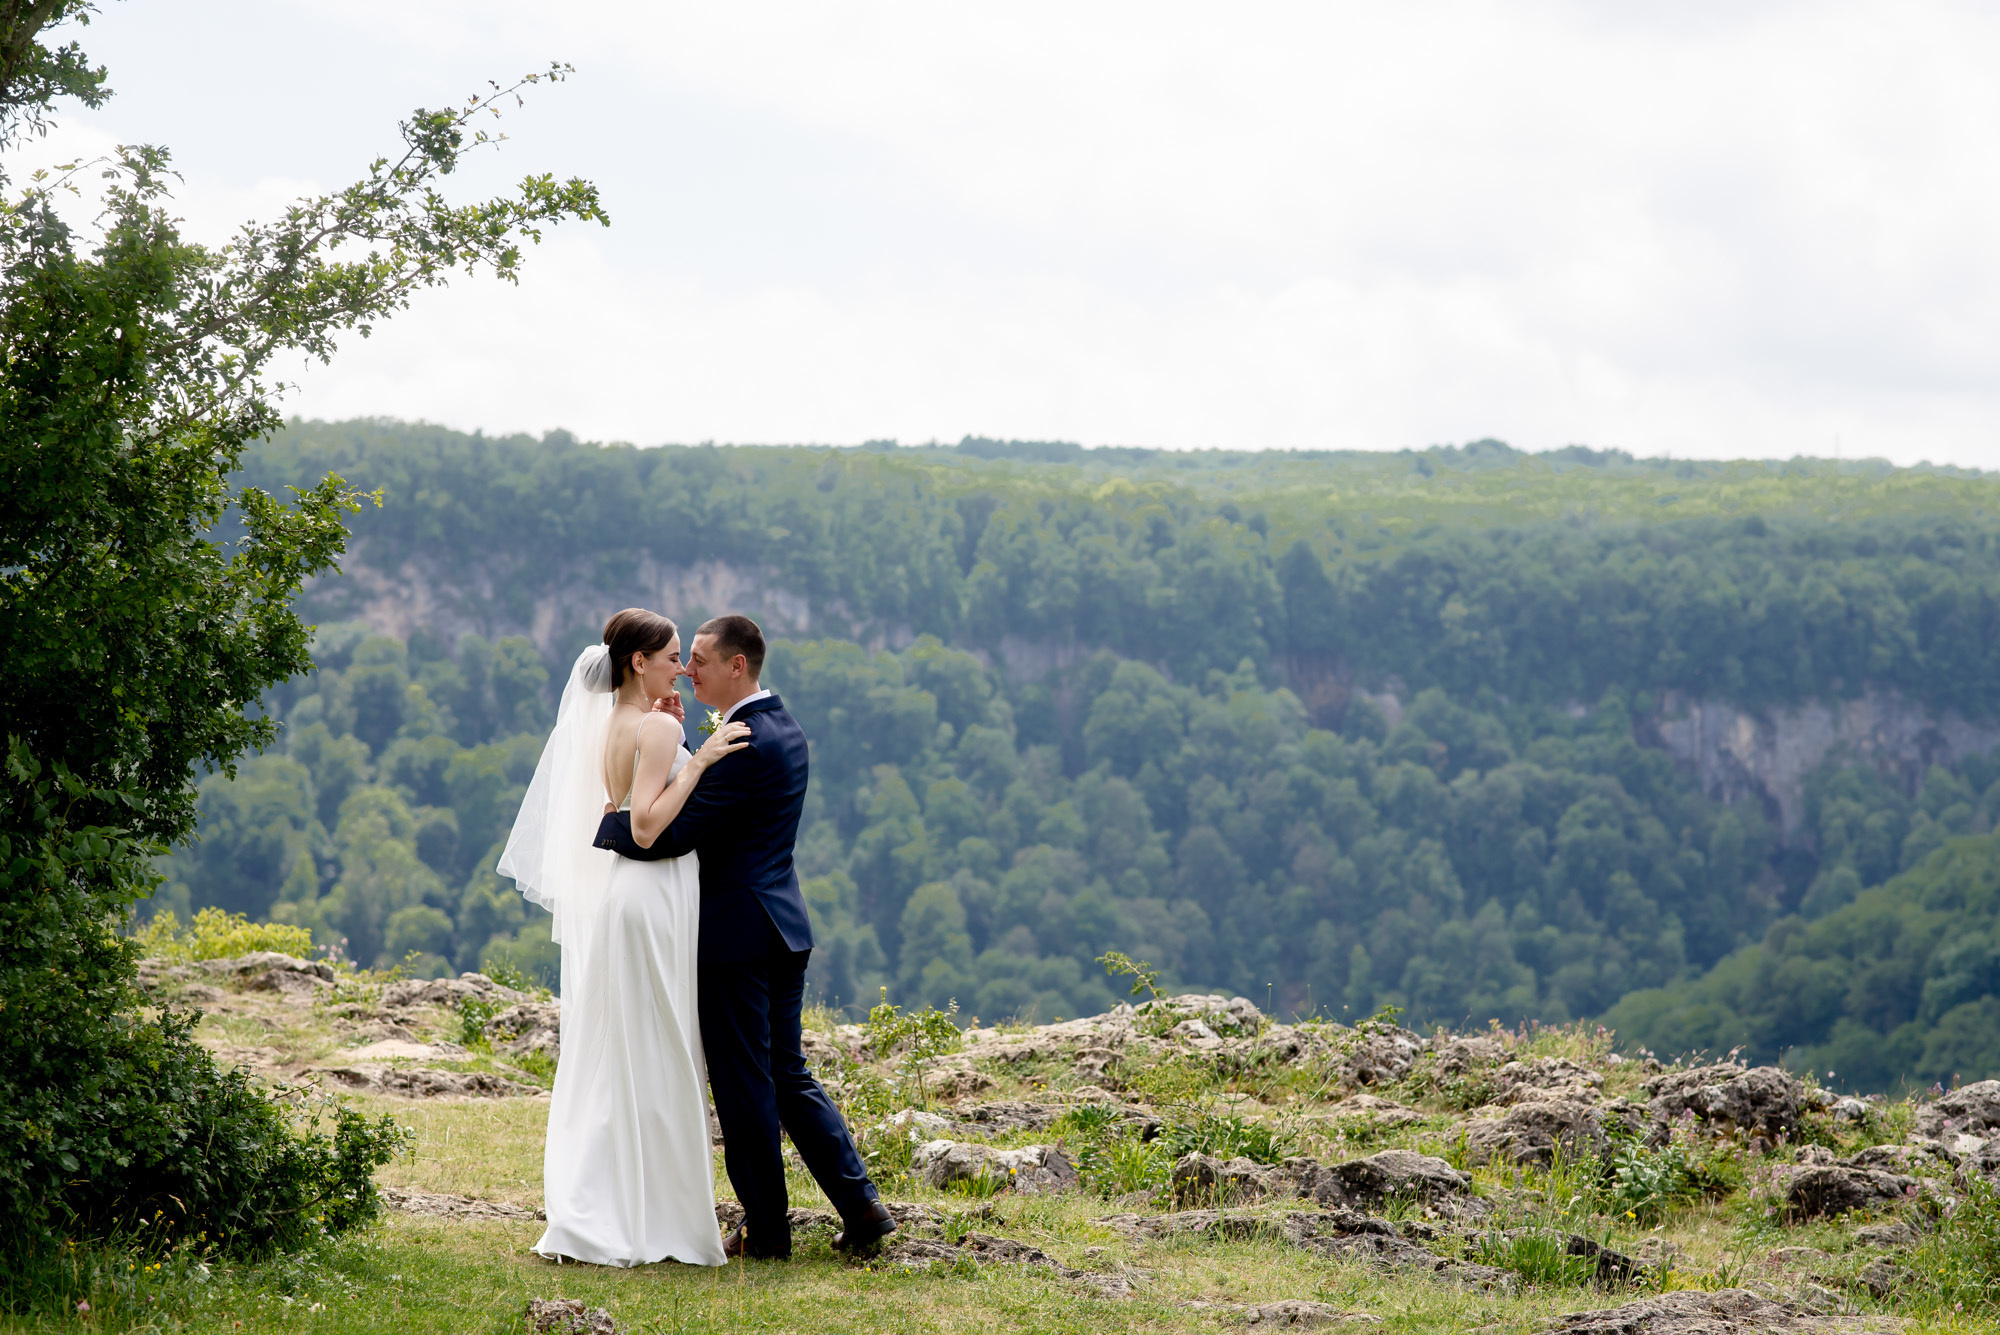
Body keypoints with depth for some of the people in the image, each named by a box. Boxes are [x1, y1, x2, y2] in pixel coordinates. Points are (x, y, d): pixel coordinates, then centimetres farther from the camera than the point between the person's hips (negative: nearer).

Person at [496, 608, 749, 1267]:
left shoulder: (609, 725, 13)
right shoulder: (657, 727, -13)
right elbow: (648, 823, -23)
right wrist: (698, 760, -20)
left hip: (614, 893, 9)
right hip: (654, 898, -9)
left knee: (610, 1061, 11)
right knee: (654, 1063, -3)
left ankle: (593, 1218, 13)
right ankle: (650, 1221, 1)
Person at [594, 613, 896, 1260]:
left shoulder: (742, 744, -19)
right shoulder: (785, 729, 11)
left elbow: (667, 836, -23)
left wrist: (599, 823, -9)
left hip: (736, 935, -9)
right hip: (784, 926, 9)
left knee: (743, 1085, 2)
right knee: (789, 1075, 15)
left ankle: (766, 1229, 10)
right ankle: (861, 1203, 12)